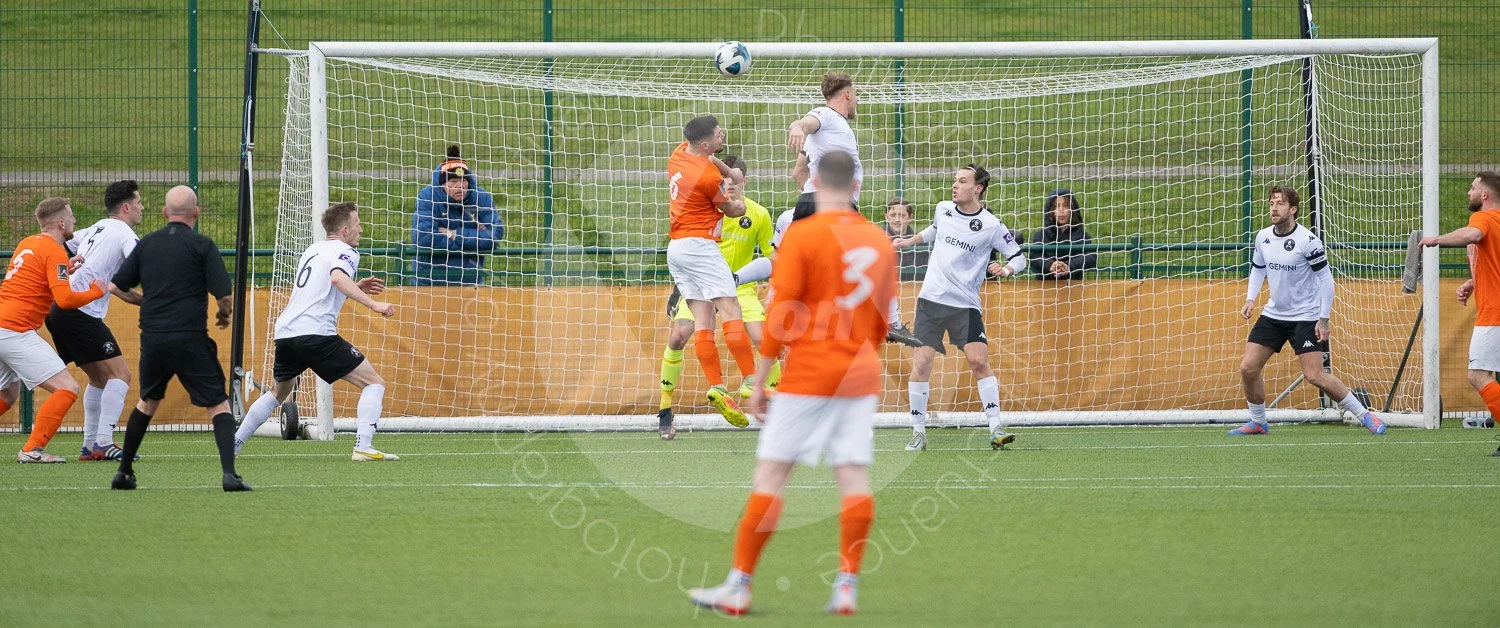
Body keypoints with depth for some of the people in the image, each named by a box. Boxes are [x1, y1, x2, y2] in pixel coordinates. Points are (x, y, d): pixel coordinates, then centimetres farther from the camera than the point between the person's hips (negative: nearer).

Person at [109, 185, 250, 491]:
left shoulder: (146, 243, 7)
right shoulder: (202, 245, -5)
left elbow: (118, 286, 12)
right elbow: (225, 296, -9)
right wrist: (224, 315, 13)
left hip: (151, 337, 4)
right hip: (190, 340, -4)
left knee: (147, 402, 24)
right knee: (218, 405, 0)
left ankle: (124, 472, 25)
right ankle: (229, 474, -15)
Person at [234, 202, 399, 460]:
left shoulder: (313, 250, 25)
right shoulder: (345, 252, -1)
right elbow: (338, 277, -23)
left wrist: (357, 288, 33)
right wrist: (372, 304, -26)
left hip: (285, 332, 8)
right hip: (316, 333, -8)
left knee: (278, 393, 31)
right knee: (374, 383, -3)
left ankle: (233, 443, 29)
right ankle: (363, 446, -19)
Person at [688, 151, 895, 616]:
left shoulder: (801, 236, -8)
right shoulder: (880, 242, 7)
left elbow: (781, 315, -10)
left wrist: (759, 381, -4)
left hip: (807, 373, -5)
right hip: (861, 377, 5)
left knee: (770, 474, -1)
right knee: (854, 478, 3)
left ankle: (739, 587, 0)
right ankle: (847, 588, -1)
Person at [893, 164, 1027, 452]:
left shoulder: (991, 225, -7)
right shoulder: (943, 209, 5)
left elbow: (1018, 256, 0)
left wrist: (1006, 269, -19)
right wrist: (908, 242, 29)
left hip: (965, 304, -3)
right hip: (931, 298, 3)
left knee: (979, 361, -15)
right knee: (920, 364, -5)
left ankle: (996, 428, -9)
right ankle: (918, 431, 6)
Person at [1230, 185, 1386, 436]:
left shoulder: (1308, 241, -17)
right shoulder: (1263, 237, 1)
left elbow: (1326, 279, -12)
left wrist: (1323, 319, -14)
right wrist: (1250, 298, 4)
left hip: (1305, 317, -6)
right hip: (1273, 314, 6)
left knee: (1314, 375, -14)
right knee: (1248, 368, -2)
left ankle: (1363, 414, -2)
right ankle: (1257, 422, 17)